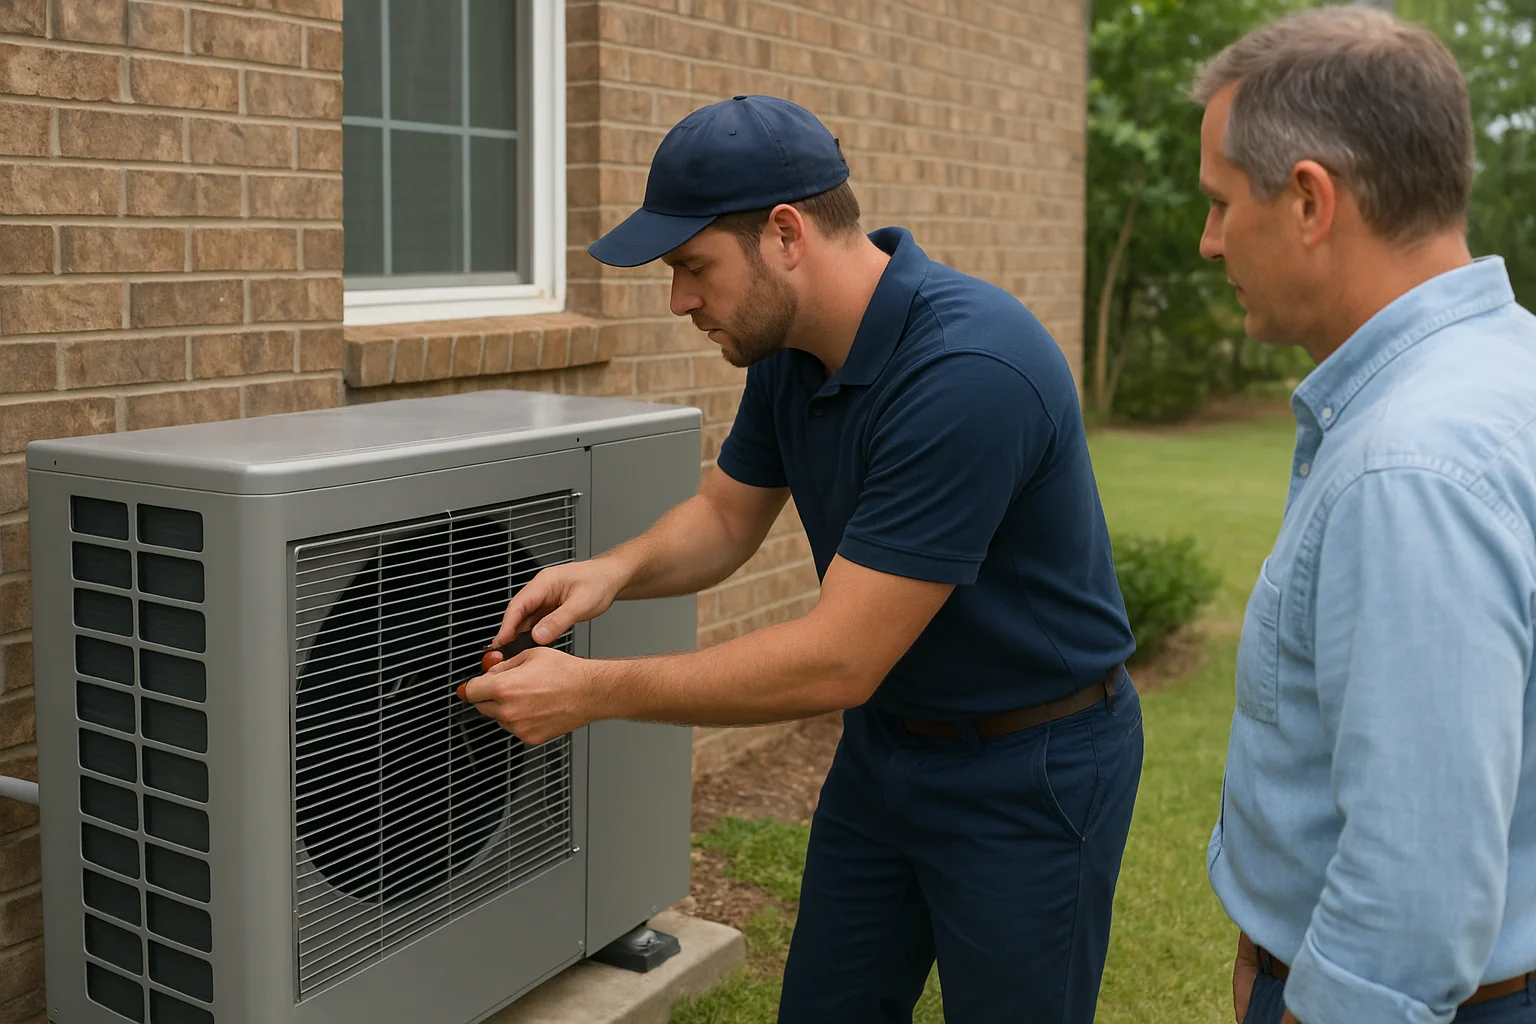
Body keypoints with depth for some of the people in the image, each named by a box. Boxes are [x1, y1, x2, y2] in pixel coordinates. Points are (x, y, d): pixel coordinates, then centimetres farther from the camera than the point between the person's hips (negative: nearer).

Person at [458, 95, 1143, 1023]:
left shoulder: (970, 371, -32)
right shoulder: (792, 348, -5)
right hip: (885, 737, 8)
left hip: (1025, 770, -7)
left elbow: (837, 663, -31)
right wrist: (617, 570, -11)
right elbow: (727, 515, 10)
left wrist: (592, 691, -24)